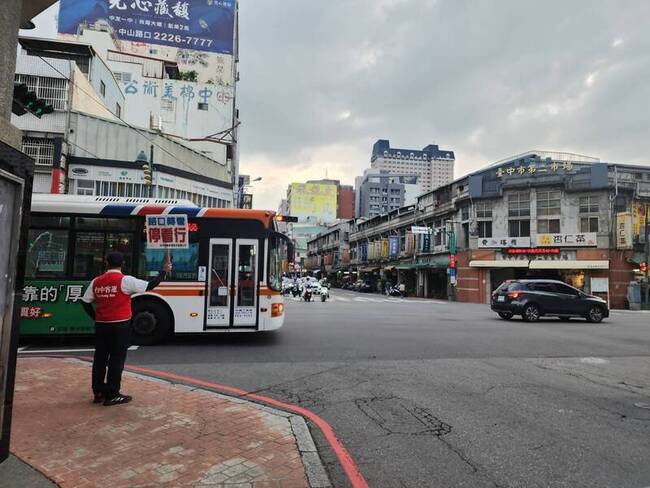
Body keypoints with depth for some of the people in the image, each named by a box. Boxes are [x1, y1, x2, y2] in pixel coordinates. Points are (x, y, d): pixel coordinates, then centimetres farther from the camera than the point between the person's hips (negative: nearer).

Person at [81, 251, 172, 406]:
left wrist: (96, 317, 17)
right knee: (116, 360, 1)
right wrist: (164, 271, -2)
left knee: (100, 358, 13)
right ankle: (112, 395, 5)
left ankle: (98, 393, 20)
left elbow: (85, 302, 9)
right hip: (120, 325, -5)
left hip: (101, 325, 5)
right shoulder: (125, 280, -11)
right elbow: (149, 286, -11)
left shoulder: (96, 281, 5)